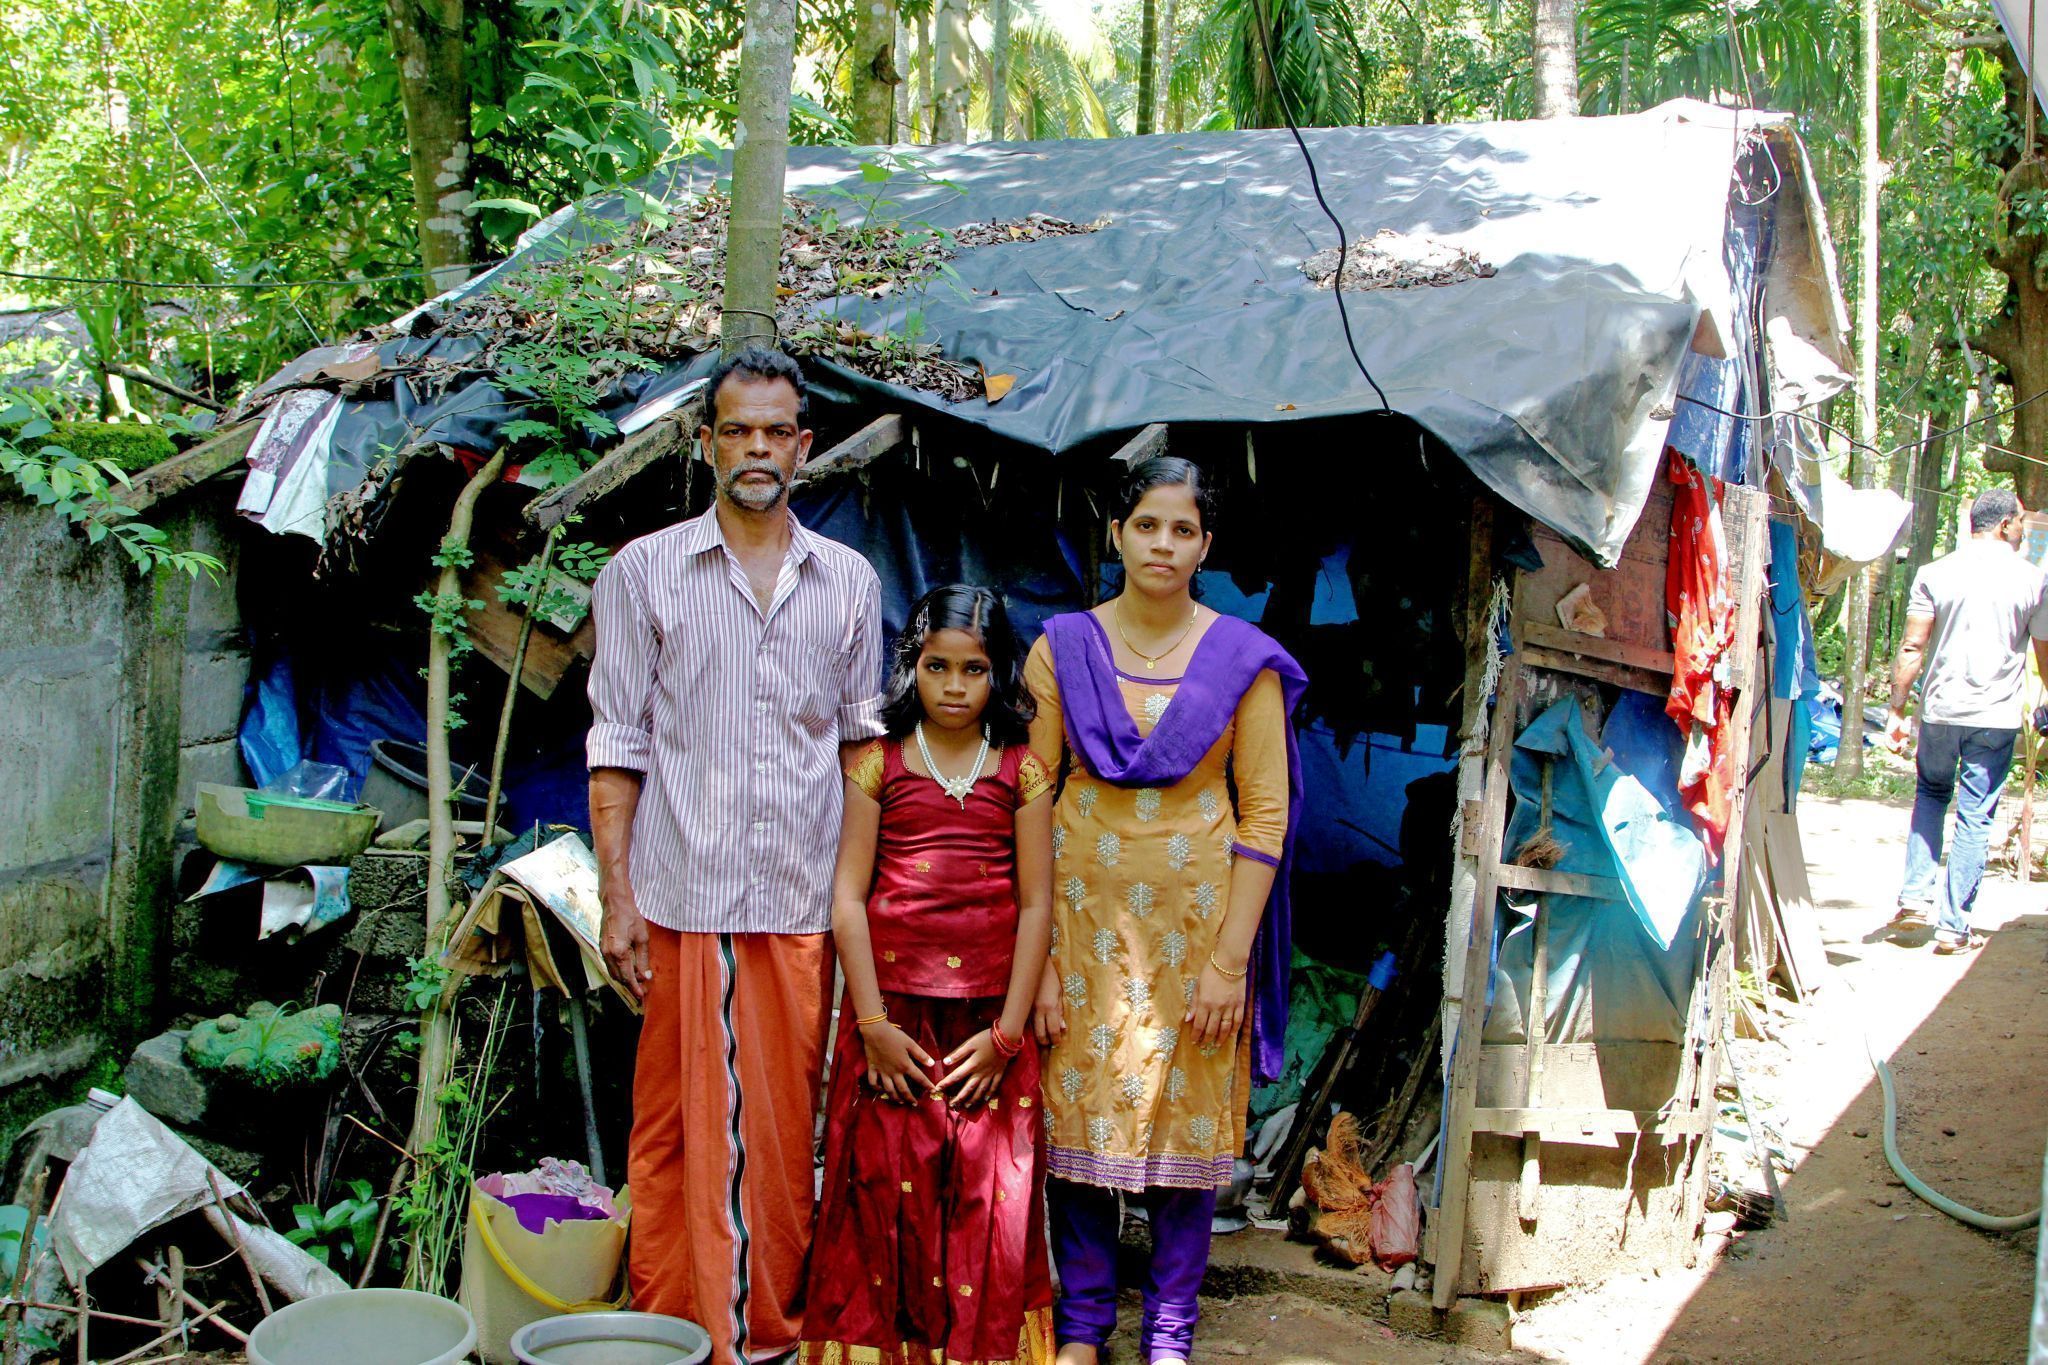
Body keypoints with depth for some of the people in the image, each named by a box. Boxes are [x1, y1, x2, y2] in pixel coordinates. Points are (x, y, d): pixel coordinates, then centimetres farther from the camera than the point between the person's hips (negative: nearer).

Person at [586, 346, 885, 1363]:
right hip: (685, 898, -2)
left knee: (785, 1125, 8)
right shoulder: (644, 572, 4)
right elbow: (618, 746, 2)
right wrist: (616, 897, -5)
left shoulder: (848, 582, 11)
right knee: (680, 1126, 2)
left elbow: (863, 743, 14)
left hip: (803, 901, 2)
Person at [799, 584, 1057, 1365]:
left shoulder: (1021, 771, 4)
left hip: (987, 1016, 0)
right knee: (884, 1189, 1)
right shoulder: (879, 764, 3)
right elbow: (848, 896, 0)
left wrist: (1007, 1034, -5)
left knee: (989, 1197, 0)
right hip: (893, 1005, 0)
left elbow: (1035, 905, 2)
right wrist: (872, 1022, -7)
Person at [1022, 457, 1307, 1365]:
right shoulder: (1062, 649, 0)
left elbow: (1265, 813, -3)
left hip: (1197, 915, 0)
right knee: (1079, 1112, 4)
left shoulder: (1243, 660, -1)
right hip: (1085, 909, 1)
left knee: (1190, 1117, 5)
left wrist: (1231, 957, -9)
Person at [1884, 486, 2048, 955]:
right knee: (1975, 817, 4)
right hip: (1996, 717, -1)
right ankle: (1954, 925, 5)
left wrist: (1896, 710, 3)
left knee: (1930, 794, 22)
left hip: (1940, 710, 1)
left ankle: (1915, 896, 11)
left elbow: (1912, 648, -3)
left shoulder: (1935, 574, -1)